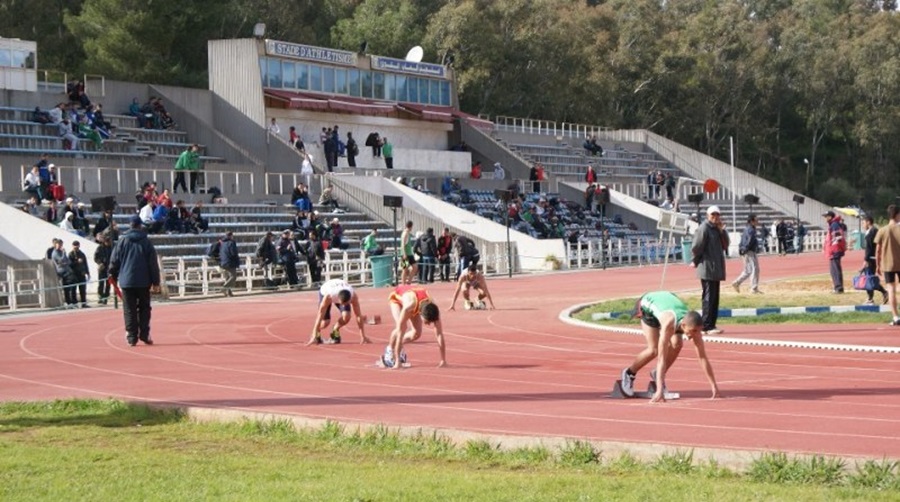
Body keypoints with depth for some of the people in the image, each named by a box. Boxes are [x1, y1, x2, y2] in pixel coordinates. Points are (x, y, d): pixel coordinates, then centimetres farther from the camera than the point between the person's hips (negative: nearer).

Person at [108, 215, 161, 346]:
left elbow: (114, 260, 3)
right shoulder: (146, 242, -1)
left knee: (129, 310, 4)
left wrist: (113, 275, 17)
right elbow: (153, 263, -1)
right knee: (144, 308, 12)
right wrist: (155, 282, 3)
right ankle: (144, 334, 4)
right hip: (143, 281, 0)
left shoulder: (123, 241, 0)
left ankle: (132, 337, -1)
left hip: (126, 281, 0)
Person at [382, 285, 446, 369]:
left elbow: (439, 334, -32)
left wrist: (443, 360, -32)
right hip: (397, 296, -4)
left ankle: (398, 347, 19)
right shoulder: (408, 307, -48)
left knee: (416, 333, -10)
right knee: (401, 328, -28)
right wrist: (398, 362, -45)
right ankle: (390, 349, -2)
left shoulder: (433, 309, -38)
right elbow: (400, 333, -45)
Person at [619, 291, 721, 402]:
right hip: (648, 304, -4)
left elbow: (703, 358, -26)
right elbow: (661, 358, -47)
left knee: (676, 344, -17)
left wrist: (714, 387, -28)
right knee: (654, 350, -17)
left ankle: (658, 374, 7)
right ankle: (629, 373, 9)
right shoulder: (669, 324, -46)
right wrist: (659, 391, -52)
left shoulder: (692, 325, -32)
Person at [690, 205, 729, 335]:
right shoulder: (703, 228, -12)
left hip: (716, 269, 9)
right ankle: (707, 327, -9)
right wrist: (695, 261, -4)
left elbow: (725, 245, 10)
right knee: (709, 298, -9)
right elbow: (696, 247, -14)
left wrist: (722, 231, -1)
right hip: (707, 270, -9)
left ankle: (711, 325, 17)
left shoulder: (717, 229, 15)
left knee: (714, 298, 11)